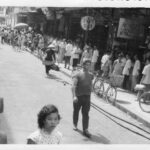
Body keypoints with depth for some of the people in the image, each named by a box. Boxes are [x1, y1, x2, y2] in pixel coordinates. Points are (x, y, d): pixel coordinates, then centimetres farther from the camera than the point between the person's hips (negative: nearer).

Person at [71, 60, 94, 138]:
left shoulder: (91, 75, 9)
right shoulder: (77, 75, -10)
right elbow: (74, 85, -19)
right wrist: (74, 96, -29)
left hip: (87, 97, 3)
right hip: (78, 96, -3)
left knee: (86, 114, -1)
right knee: (76, 111, 15)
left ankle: (85, 130, 1)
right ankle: (75, 124, 38)